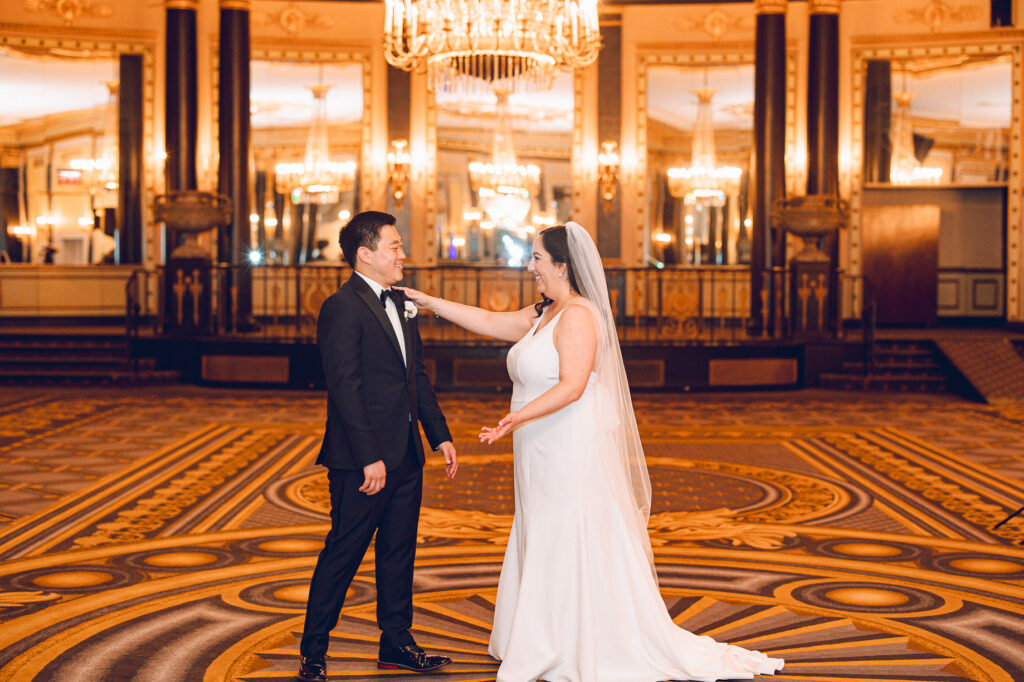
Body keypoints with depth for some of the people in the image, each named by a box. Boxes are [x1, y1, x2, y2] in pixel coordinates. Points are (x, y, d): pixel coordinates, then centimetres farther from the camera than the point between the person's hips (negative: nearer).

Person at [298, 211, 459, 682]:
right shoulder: (342, 308, -14)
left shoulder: (398, 303, 14)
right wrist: (370, 458, -23)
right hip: (362, 460, -8)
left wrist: (440, 434, 13)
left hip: (405, 456, 8)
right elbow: (345, 390, -19)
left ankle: (397, 643, 27)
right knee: (343, 554, 1)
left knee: (399, 552, 15)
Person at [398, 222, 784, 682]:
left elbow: (572, 386, -25)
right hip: (546, 457, 10)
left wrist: (519, 418, -34)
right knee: (543, 550, 15)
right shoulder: (542, 315, 14)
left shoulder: (578, 316, -17)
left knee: (576, 551, -2)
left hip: (573, 456, -10)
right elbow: (490, 322, 20)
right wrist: (430, 303, 19)